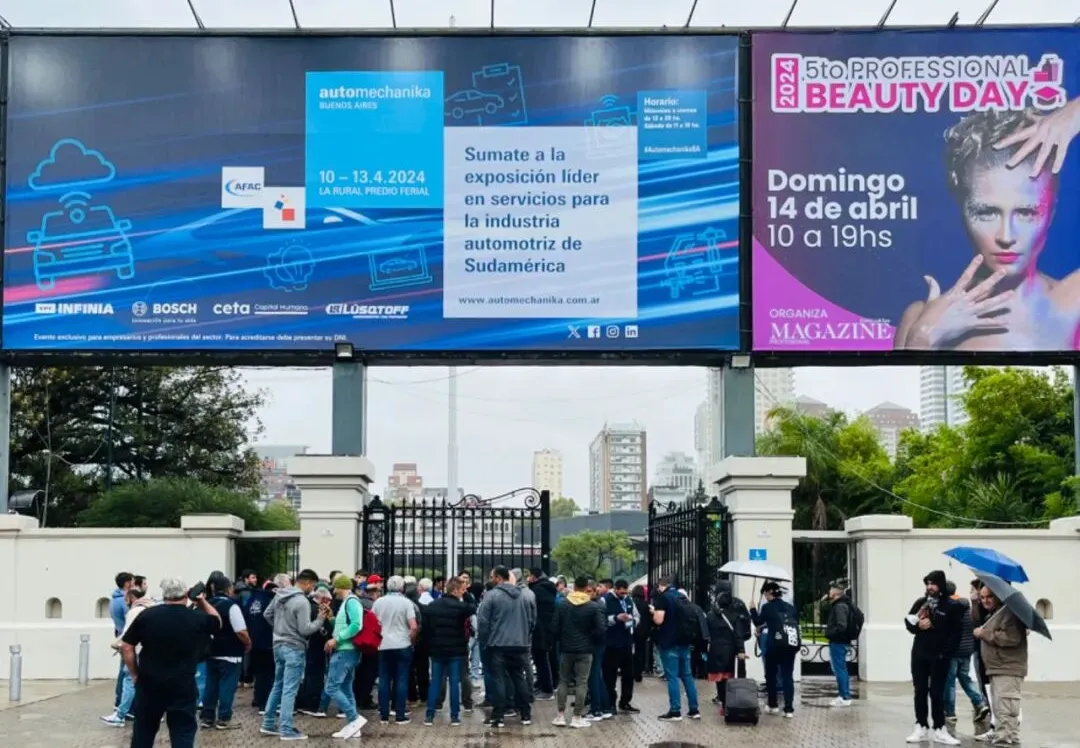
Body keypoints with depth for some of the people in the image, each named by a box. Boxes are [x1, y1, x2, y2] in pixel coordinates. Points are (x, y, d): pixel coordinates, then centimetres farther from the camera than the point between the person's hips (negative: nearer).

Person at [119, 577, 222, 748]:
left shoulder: (147, 614, -3)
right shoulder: (197, 618, -3)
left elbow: (126, 647, -2)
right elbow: (217, 621, 20)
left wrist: (135, 674, 7)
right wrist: (203, 601, 25)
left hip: (149, 684, 1)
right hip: (182, 686, -1)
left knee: (143, 733, 16)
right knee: (183, 733, 5)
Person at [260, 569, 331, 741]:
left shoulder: (279, 595, 5)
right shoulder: (302, 602, -20)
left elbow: (267, 614, 17)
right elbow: (305, 630, -20)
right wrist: (320, 619, -8)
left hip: (279, 645, 8)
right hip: (294, 648, -8)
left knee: (278, 685, 19)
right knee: (289, 690, -4)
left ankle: (269, 723, 24)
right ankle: (286, 730, -2)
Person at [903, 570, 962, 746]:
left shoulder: (951, 606, -5)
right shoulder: (920, 603, 6)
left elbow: (955, 633, -8)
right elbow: (908, 622, 7)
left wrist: (947, 653, -17)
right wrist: (918, 626, -14)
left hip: (939, 656, -4)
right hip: (919, 654, 4)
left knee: (937, 693, 0)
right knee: (920, 692, 7)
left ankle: (939, 730, 6)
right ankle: (921, 728, 12)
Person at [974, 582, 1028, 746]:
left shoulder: (1009, 612, -13)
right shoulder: (993, 614, 22)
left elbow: (1011, 638, -25)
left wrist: (984, 633, -17)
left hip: (1008, 671, -11)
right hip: (996, 670, 11)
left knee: (1005, 711, -19)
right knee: (999, 710, 19)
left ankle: (1007, 740, -24)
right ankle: (999, 736, 28)